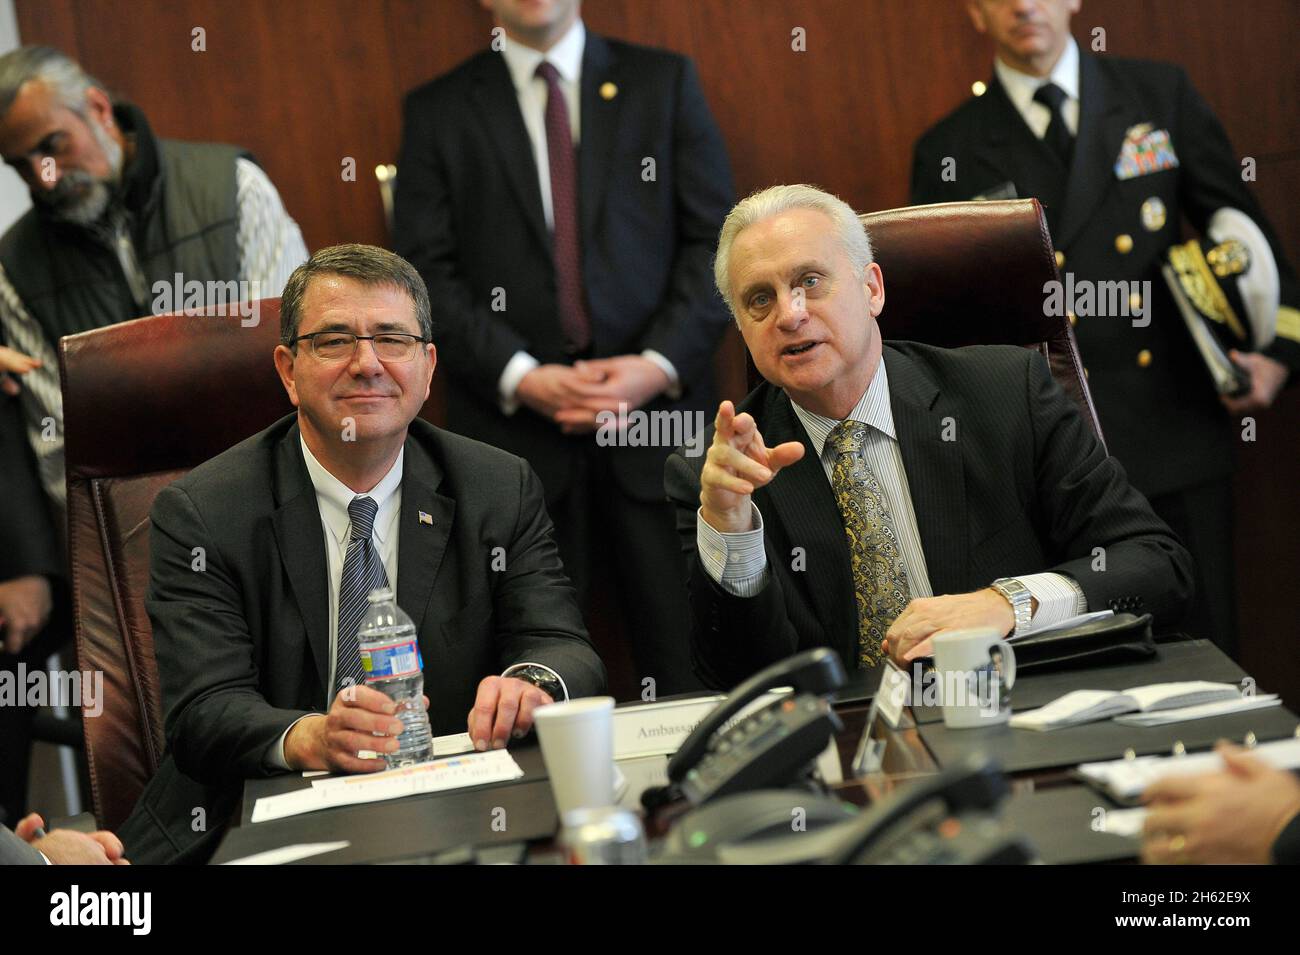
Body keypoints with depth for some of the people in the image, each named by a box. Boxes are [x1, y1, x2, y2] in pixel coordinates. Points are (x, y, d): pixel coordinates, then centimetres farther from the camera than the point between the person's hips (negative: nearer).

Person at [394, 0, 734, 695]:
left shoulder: (664, 82, 11)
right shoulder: (438, 111, 9)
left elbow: (717, 239, 6)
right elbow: (426, 270, 2)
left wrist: (659, 365, -7)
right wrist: (521, 377, -11)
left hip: (658, 407, 1)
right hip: (515, 425, 0)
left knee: (685, 660, -1)